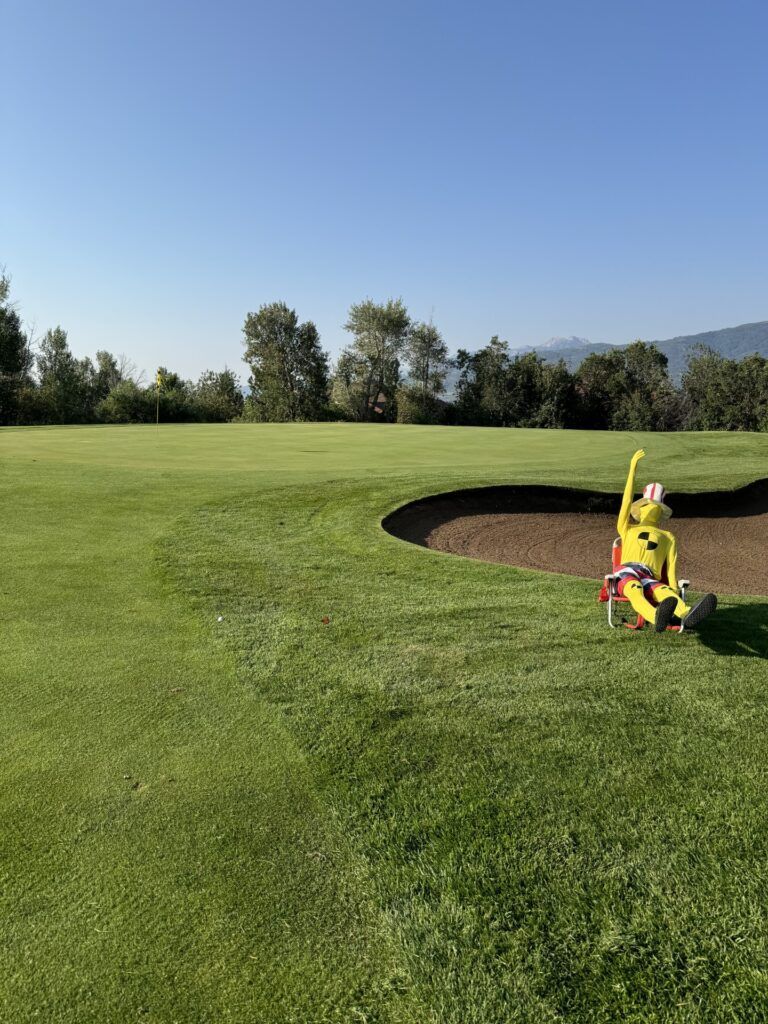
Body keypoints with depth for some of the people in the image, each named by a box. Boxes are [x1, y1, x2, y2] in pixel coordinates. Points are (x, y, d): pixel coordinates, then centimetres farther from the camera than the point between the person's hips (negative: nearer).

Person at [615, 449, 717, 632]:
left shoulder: (667, 537, 32)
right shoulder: (627, 529, 30)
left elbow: (671, 566, 17)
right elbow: (627, 501, 16)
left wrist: (674, 588, -3)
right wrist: (632, 469, 9)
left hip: (650, 579, 1)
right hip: (626, 573, -1)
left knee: (662, 591, -39)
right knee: (635, 589, -41)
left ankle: (687, 615, -72)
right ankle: (658, 618, -74)